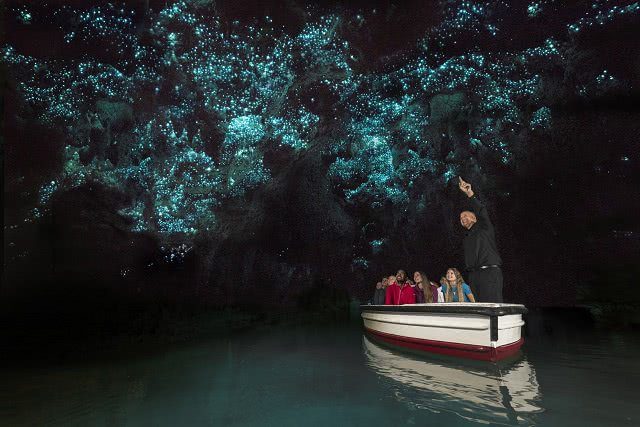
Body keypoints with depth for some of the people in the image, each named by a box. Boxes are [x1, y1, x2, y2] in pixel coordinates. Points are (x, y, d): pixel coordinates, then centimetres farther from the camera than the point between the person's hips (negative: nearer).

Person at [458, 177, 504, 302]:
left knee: (493, 305, -15)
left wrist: (470, 193, -18)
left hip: (490, 272, -6)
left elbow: (482, 211, -9)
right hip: (474, 275, 6)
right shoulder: (466, 239, 27)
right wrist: (470, 277, 14)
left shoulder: (484, 228, 9)